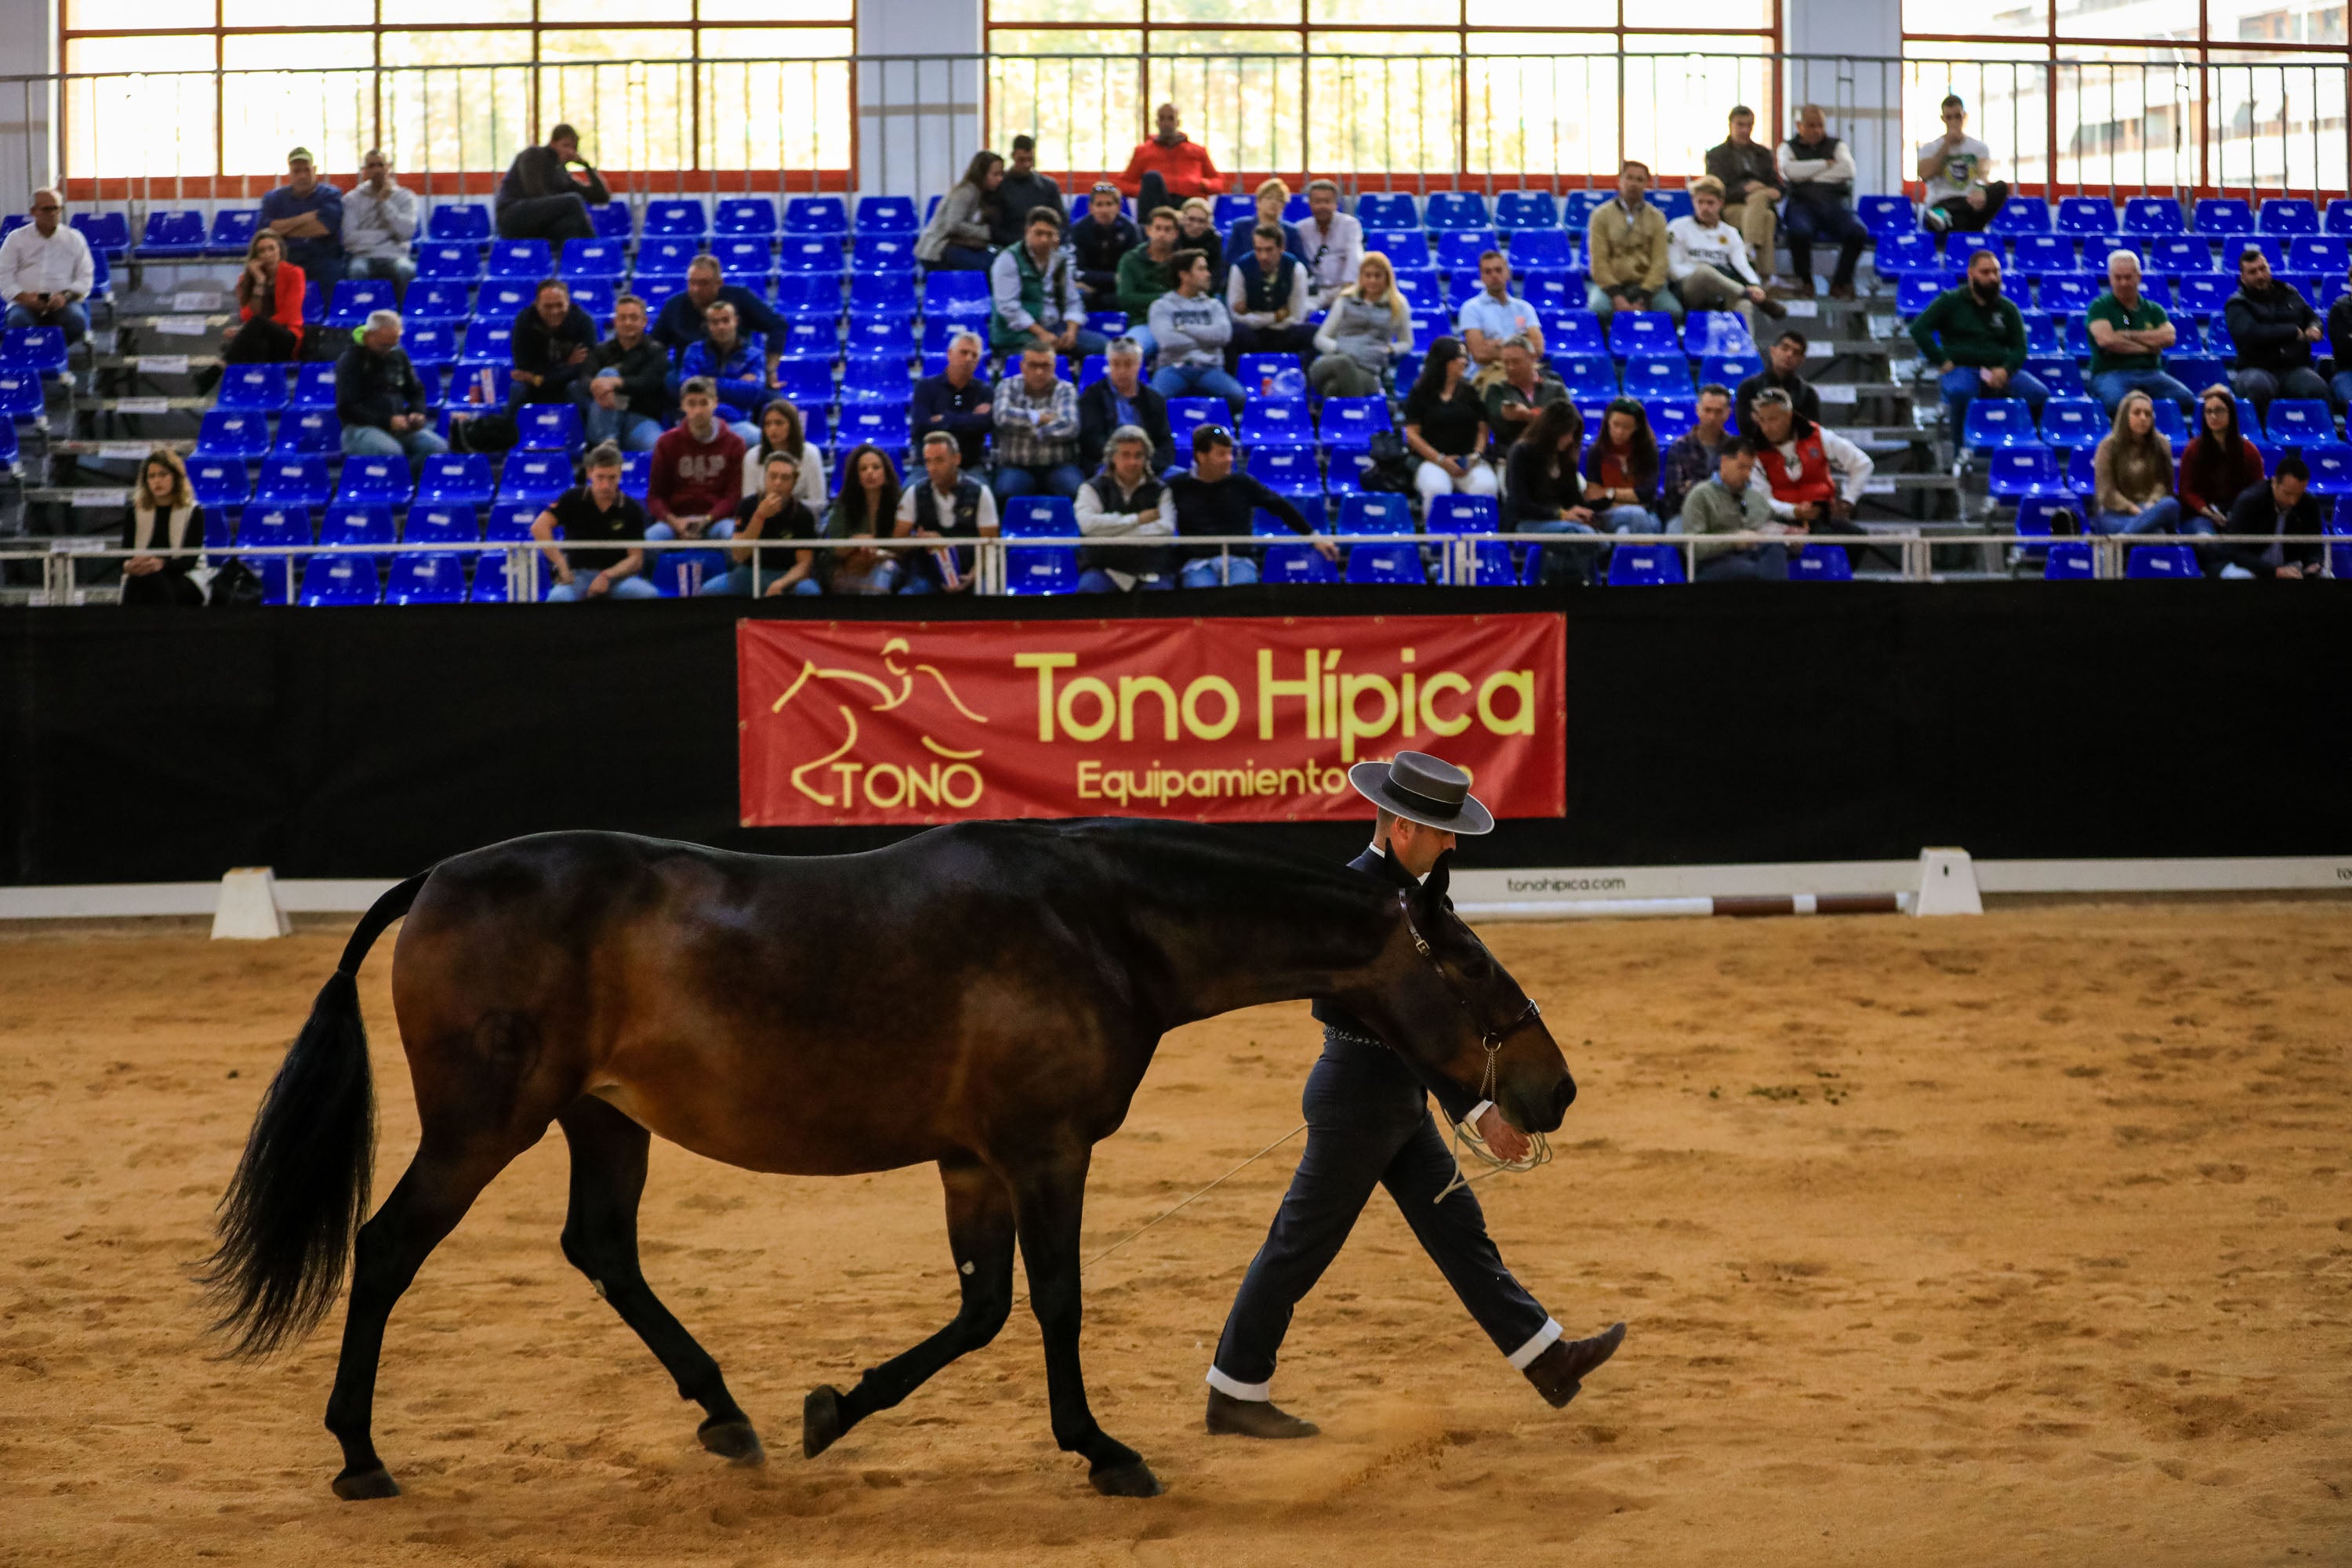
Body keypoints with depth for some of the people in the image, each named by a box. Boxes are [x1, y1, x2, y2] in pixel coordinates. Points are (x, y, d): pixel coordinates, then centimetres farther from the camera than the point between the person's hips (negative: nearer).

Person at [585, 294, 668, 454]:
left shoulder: (656, 352, 11)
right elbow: (585, 379, -4)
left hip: (642, 419, -3)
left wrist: (617, 383, -31)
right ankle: (607, 442, -33)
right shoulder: (601, 351, 16)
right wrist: (596, 386, -32)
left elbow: (648, 383, -9)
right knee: (608, 373, -25)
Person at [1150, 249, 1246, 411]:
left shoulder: (1213, 305, 20)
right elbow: (1168, 341, -7)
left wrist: (1184, 328, -1)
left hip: (1208, 368, 2)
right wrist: (1205, 340, 2)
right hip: (1175, 367, -2)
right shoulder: (1162, 305, 11)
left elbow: (1223, 334, 0)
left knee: (1238, 397, -30)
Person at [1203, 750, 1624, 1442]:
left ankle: (1547, 1359, 12)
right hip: (1359, 1098, -10)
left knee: (1459, 1228, 10)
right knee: (1302, 1247, 1)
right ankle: (1234, 1395, 10)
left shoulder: (1396, 886, 7)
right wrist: (1477, 1111, -30)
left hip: (1401, 1102, 10)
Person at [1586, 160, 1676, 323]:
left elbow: (1659, 261, 1)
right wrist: (1616, 296, -18)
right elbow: (1598, 261, -3)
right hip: (1610, 284, -2)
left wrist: (1643, 299, -14)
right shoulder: (1602, 215, 5)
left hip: (1646, 284, 2)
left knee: (1673, 310, -28)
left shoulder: (1656, 217, 9)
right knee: (1599, 309, -36)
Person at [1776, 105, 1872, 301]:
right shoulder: (1789, 147, 18)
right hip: (1802, 203, -2)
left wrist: (1810, 175, -1)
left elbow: (1848, 170, 2)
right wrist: (1826, 164, 2)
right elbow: (1791, 171, -4)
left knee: (1858, 232, -30)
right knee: (1800, 231, -38)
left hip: (1834, 202, 2)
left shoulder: (1836, 145, 22)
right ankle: (1805, 282, -14)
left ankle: (1841, 282, -11)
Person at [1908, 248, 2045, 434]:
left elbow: (2019, 347, 15)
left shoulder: (2007, 309, 18)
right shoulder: (1951, 302, 10)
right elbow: (1919, 328, 3)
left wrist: (2005, 369, -8)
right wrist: (1941, 362, -8)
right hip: (1961, 368, -3)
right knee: (1960, 392, -40)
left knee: (2040, 394, -23)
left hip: (1999, 371, 3)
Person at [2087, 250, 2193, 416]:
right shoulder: (2100, 307, 8)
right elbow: (2106, 340, -10)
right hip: (2111, 373, -4)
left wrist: (2128, 335, -3)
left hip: (2150, 372, 4)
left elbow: (2168, 338, 2)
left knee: (2187, 400, -27)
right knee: (2116, 402, -42)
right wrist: (2148, 346, -1)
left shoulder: (2153, 310, 20)